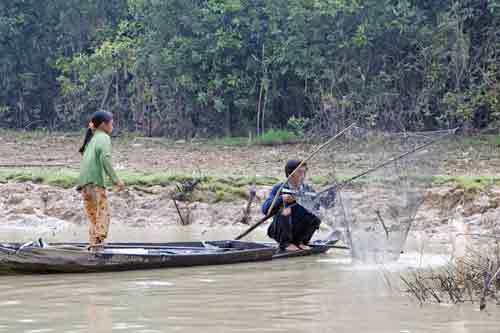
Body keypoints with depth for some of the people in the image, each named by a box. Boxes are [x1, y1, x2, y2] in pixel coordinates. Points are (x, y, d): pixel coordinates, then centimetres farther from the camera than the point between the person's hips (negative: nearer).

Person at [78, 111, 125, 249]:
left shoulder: (92, 139, 25)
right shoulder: (103, 138, 0)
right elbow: (105, 158, -15)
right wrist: (115, 179, -16)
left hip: (85, 183, 8)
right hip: (95, 182, -8)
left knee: (94, 217, 10)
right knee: (104, 214, -12)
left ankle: (92, 245, 6)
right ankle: (98, 242, -25)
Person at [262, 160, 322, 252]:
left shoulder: (308, 189, 4)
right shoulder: (279, 188, -5)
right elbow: (265, 209, -15)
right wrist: (281, 199, -30)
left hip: (298, 229, 3)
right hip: (280, 231, -3)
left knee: (316, 218, -21)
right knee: (283, 212, -30)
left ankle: (300, 241, 1)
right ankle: (285, 243, -12)